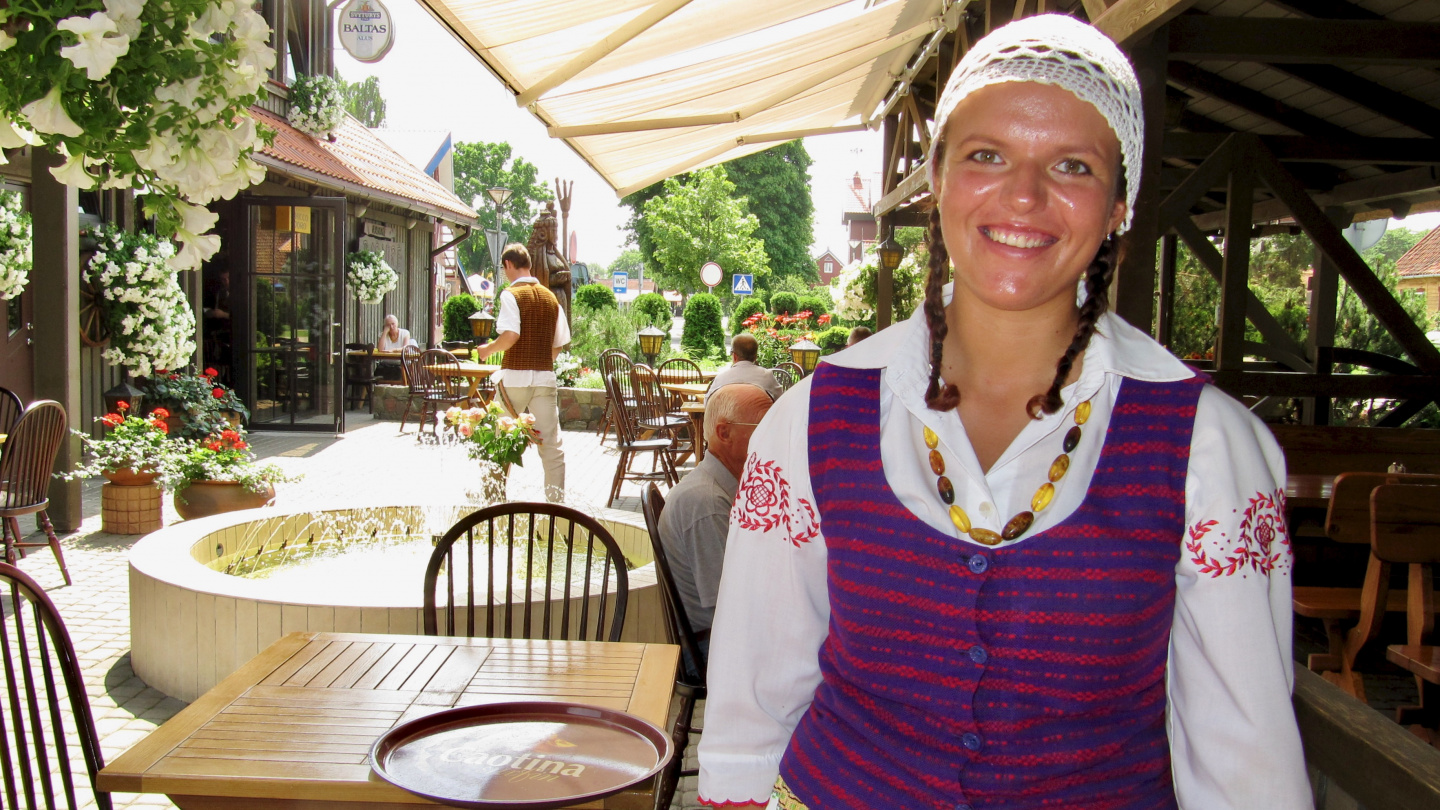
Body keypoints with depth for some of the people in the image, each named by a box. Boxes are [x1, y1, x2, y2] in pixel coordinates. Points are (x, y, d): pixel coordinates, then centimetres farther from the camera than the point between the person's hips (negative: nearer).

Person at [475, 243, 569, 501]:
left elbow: (510, 335, -20)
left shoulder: (511, 294, -6)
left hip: (515, 376, -4)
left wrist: (487, 349, -3)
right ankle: (557, 500, 0)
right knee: (552, 445, 2)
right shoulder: (550, 297, 10)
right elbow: (560, 344, 11)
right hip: (545, 377, 4)